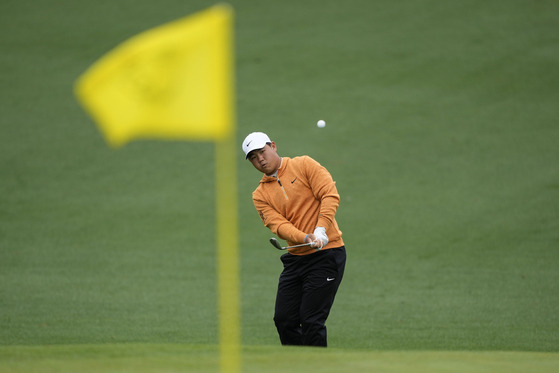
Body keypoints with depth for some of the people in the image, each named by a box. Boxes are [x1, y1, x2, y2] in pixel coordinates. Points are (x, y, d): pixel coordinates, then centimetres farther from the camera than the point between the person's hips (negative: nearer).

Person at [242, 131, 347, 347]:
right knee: (284, 320, 4)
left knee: (311, 322, -11)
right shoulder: (260, 195, 9)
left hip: (327, 251, -6)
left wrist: (321, 230, -23)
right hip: (296, 258, 6)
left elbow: (330, 195, -10)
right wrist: (307, 238, -25)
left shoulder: (303, 165, -1)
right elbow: (278, 225, -6)